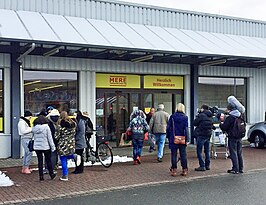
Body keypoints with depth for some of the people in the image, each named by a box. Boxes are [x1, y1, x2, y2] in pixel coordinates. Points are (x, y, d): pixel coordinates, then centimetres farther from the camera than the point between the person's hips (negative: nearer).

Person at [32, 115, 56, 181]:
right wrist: (53, 147, -2)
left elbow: (34, 137, 7)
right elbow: (50, 138, -8)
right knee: (48, 161, 10)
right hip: (45, 147, -3)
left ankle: (41, 176, 11)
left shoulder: (34, 128, 1)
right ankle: (51, 174, 21)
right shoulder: (46, 127, -11)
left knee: (40, 161, 9)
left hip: (37, 147, 3)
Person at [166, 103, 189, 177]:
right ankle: (184, 170, 13)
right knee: (183, 154, 9)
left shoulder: (172, 117, -2)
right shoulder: (185, 117, -3)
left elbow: (168, 127, -1)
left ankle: (174, 170, 5)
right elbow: (186, 129, -6)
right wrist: (186, 139, -4)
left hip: (173, 139, 0)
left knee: (174, 154, 5)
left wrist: (168, 137, 8)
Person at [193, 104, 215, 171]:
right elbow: (211, 124, 15)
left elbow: (194, 123, -7)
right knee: (207, 151, 15)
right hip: (208, 135, 8)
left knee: (199, 151, -1)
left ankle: (202, 166, -5)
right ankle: (207, 165, 20)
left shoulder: (201, 115, -14)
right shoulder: (210, 116, 9)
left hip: (201, 135, -7)